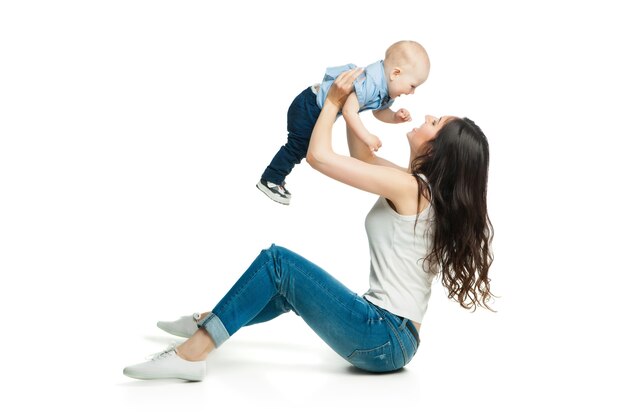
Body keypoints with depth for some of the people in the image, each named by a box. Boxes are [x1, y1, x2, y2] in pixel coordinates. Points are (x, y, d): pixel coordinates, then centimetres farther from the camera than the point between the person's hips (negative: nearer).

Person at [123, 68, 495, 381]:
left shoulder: (410, 187, -16)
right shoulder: (423, 188, 10)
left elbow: (318, 156, -15)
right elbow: (363, 159, 24)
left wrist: (334, 101, 0)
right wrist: (350, 104, 17)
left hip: (384, 340, -9)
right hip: (392, 338, 9)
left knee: (278, 261, -10)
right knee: (290, 283, 23)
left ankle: (191, 353, -8)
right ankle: (208, 323, 34)